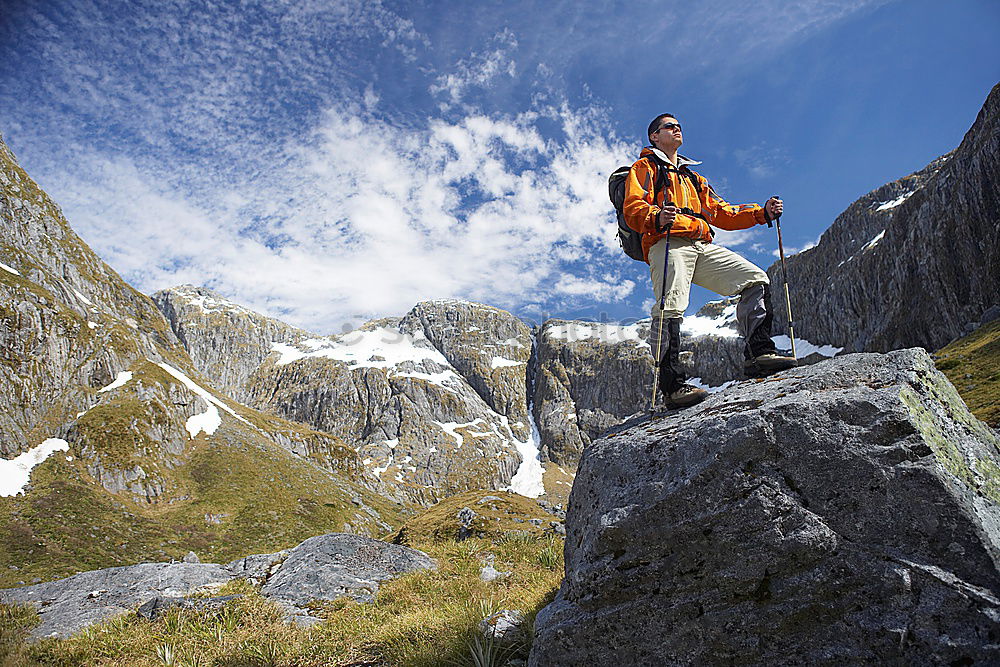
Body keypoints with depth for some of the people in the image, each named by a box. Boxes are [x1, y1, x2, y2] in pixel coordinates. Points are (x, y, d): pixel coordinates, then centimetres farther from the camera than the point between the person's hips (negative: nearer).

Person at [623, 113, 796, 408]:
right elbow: (633, 209, -2)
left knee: (757, 280, -7)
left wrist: (763, 213, 15)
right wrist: (657, 217, -25)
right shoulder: (645, 168, 17)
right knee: (670, 308, -24)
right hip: (668, 244, -6)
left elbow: (722, 213, 30)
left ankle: (757, 353, -11)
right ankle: (671, 386, -27)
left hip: (704, 249, 7)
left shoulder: (694, 178, 38)